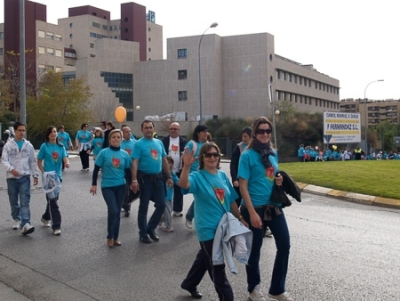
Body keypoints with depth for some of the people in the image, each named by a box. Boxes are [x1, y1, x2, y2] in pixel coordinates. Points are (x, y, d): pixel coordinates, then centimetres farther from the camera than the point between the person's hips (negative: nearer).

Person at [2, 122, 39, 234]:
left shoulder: (28, 145, 6)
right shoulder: (8, 145, 1)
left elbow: (33, 161, 10)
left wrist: (35, 175, 7)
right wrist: (11, 169, -23)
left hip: (25, 177, 0)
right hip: (11, 177, 1)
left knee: (25, 202, -10)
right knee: (13, 201, 11)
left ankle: (25, 224, -17)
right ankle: (16, 219, 31)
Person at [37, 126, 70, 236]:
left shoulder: (61, 147, 6)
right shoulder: (44, 146, -3)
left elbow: (65, 158, -6)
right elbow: (39, 161, 1)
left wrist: (67, 163, -29)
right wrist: (44, 173, -12)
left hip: (58, 175, 5)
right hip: (48, 176, -4)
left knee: (53, 198, 16)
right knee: (53, 200, -10)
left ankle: (46, 217, 40)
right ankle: (56, 226, -9)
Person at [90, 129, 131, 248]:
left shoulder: (125, 154, 2)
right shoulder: (104, 152, -6)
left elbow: (127, 171, 9)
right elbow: (96, 169, -2)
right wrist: (94, 184, -4)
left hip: (120, 186, 3)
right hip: (107, 186, -3)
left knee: (117, 212, 9)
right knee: (113, 211, -15)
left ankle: (115, 237, 23)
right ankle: (110, 237, 5)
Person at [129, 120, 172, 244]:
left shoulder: (159, 143, 10)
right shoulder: (139, 144, -8)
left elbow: (164, 160, 14)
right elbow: (135, 163, -15)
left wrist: (169, 177, 12)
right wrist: (134, 180, -23)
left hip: (158, 177, 6)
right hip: (145, 178, -6)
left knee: (161, 205, 7)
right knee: (144, 206, 4)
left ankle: (151, 228, 25)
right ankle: (143, 233, 16)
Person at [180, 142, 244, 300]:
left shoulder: (222, 175, 4)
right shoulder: (197, 176, -12)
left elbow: (231, 200, 12)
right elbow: (184, 185, -35)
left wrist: (240, 218, 12)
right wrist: (186, 166, -50)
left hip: (223, 227, 7)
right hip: (207, 229, -6)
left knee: (205, 258, 23)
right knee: (217, 266, -1)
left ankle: (189, 284, 44)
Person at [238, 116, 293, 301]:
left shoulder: (273, 154, 8)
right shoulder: (247, 155, -11)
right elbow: (243, 186, -14)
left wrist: (279, 180, -2)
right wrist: (252, 213, -20)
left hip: (274, 206, 6)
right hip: (255, 208, -6)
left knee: (284, 245, 7)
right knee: (254, 250, 7)